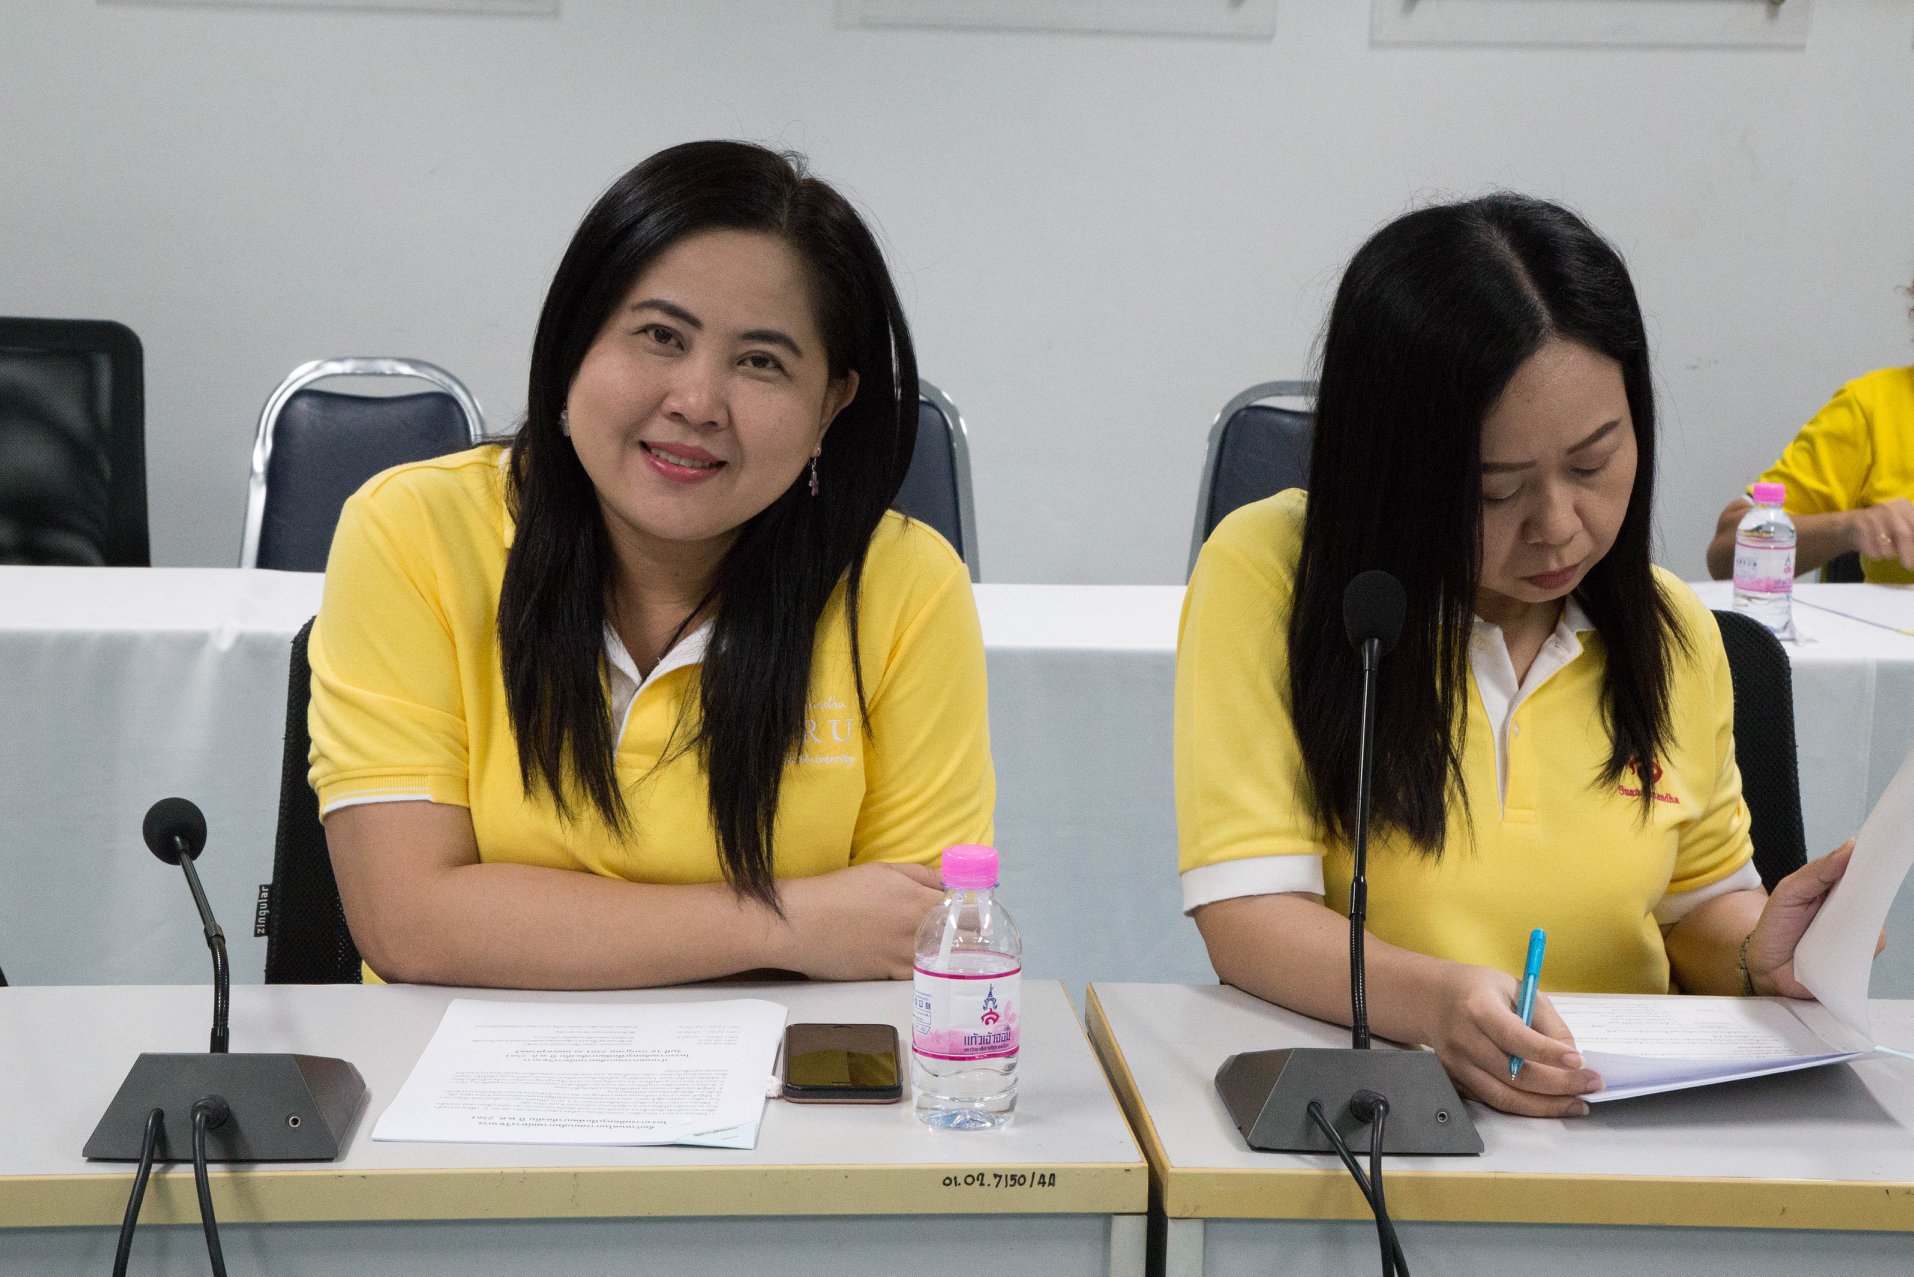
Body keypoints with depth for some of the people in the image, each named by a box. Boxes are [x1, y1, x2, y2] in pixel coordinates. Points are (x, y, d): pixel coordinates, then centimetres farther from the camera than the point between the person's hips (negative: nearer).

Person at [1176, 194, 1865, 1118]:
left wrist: (1757, 955, -4)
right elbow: (1247, 914, -14)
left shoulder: (1672, 631, 6)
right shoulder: (1267, 575, -9)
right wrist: (1438, 1002, -32)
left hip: (1623, 1120, 4)